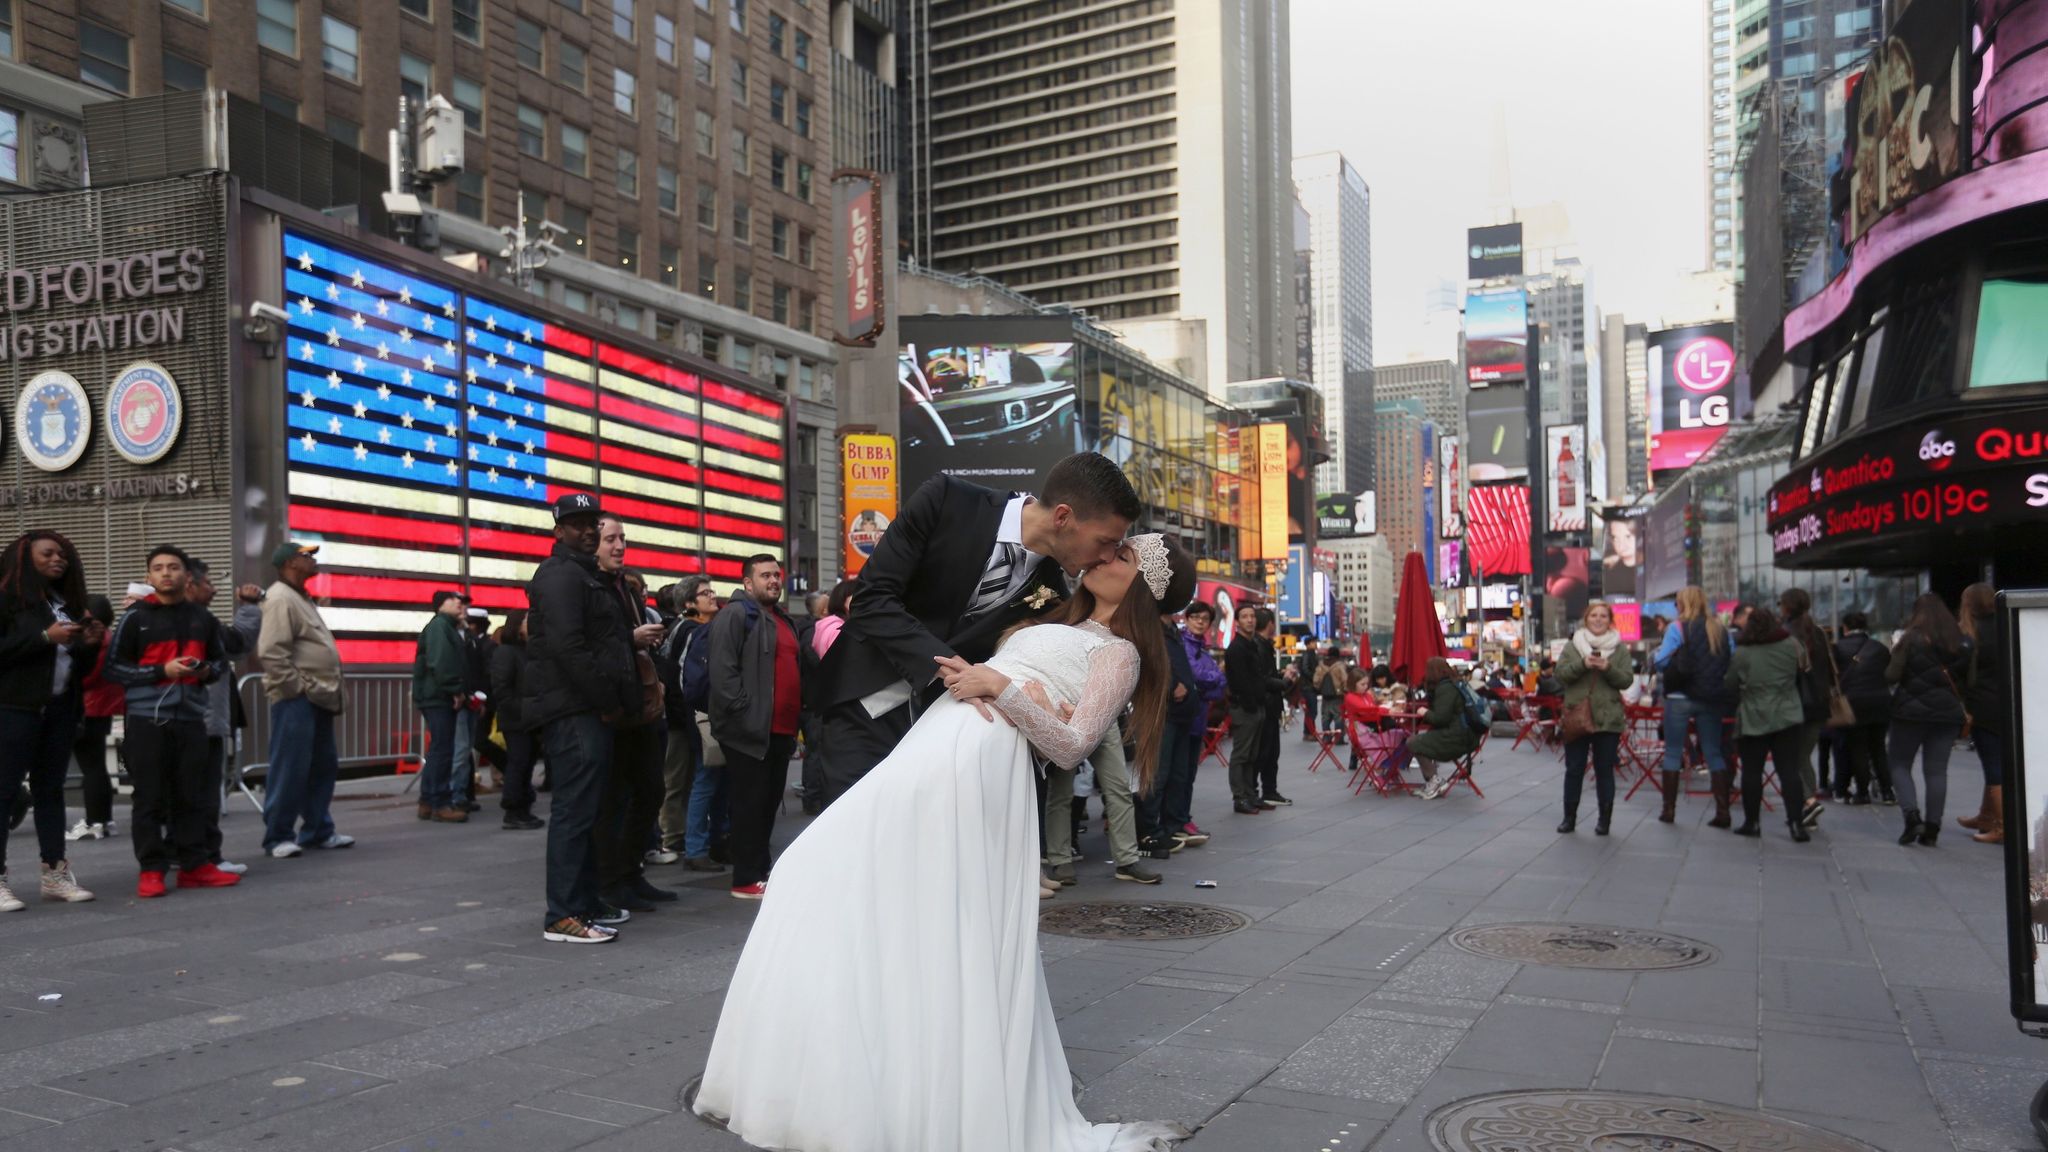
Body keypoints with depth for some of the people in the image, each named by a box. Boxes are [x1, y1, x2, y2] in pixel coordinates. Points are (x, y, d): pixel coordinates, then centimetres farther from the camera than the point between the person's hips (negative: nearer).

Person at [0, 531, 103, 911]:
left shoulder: (67, 601, 17)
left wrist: (90, 644, 0)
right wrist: (45, 637, -18)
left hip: (60, 708, 7)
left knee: (50, 788, 10)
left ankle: (55, 873, 13)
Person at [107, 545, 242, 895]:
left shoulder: (202, 619, 12)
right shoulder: (136, 617, 2)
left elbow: (222, 662, 21)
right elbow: (114, 667, -1)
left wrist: (207, 670, -1)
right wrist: (161, 671, -13)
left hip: (191, 719, 3)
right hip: (147, 719, -3)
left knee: (192, 797, 6)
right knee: (150, 799, 0)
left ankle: (194, 866, 13)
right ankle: (151, 870, 5)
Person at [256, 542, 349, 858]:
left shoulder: (302, 599, 20)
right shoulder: (280, 599, -12)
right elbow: (271, 653, -20)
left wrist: (330, 691, 18)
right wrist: (297, 687, -18)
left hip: (317, 699, 10)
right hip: (295, 700, -10)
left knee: (323, 766, 13)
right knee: (289, 769, -5)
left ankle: (318, 829, 22)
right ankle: (278, 837, 3)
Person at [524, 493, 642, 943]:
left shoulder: (587, 575, 23)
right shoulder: (560, 574, -9)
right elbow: (568, 647, -21)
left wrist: (614, 700, 13)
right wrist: (606, 701, -16)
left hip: (590, 711, 11)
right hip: (573, 712, -11)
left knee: (584, 808, 15)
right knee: (575, 809, -11)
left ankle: (585, 902, 25)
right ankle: (564, 916, -9)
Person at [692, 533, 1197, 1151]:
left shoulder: (1119, 653, 5)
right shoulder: (1053, 625, 29)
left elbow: (1071, 746, -8)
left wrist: (1002, 687, -13)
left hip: (975, 763, -8)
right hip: (931, 752, 9)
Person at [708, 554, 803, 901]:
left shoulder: (784, 620, 21)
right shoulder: (735, 615, -7)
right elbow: (722, 671, -17)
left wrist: (798, 713, 22)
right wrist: (743, 712, -20)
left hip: (781, 730, 9)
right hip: (750, 729, -9)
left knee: (769, 802, 14)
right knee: (750, 804, -4)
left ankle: (761, 870, 24)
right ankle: (747, 880, 2)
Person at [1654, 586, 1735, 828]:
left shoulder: (1677, 629, -9)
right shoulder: (1721, 630, 4)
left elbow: (1659, 662, -11)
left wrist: (1653, 657, 10)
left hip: (1681, 697, -4)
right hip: (1712, 698, 4)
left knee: (1673, 753, 7)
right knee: (1714, 753, 10)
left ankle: (1669, 809, 8)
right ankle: (1722, 811, 5)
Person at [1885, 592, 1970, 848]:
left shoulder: (1912, 639, -9)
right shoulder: (1961, 642, 5)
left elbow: (1892, 675, -12)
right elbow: (1967, 679, 8)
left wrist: (1896, 655, 6)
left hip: (1911, 711, -4)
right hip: (1947, 714, 4)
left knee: (1900, 765, 8)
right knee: (1937, 770, 6)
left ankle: (1912, 815, -11)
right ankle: (1932, 828, 4)